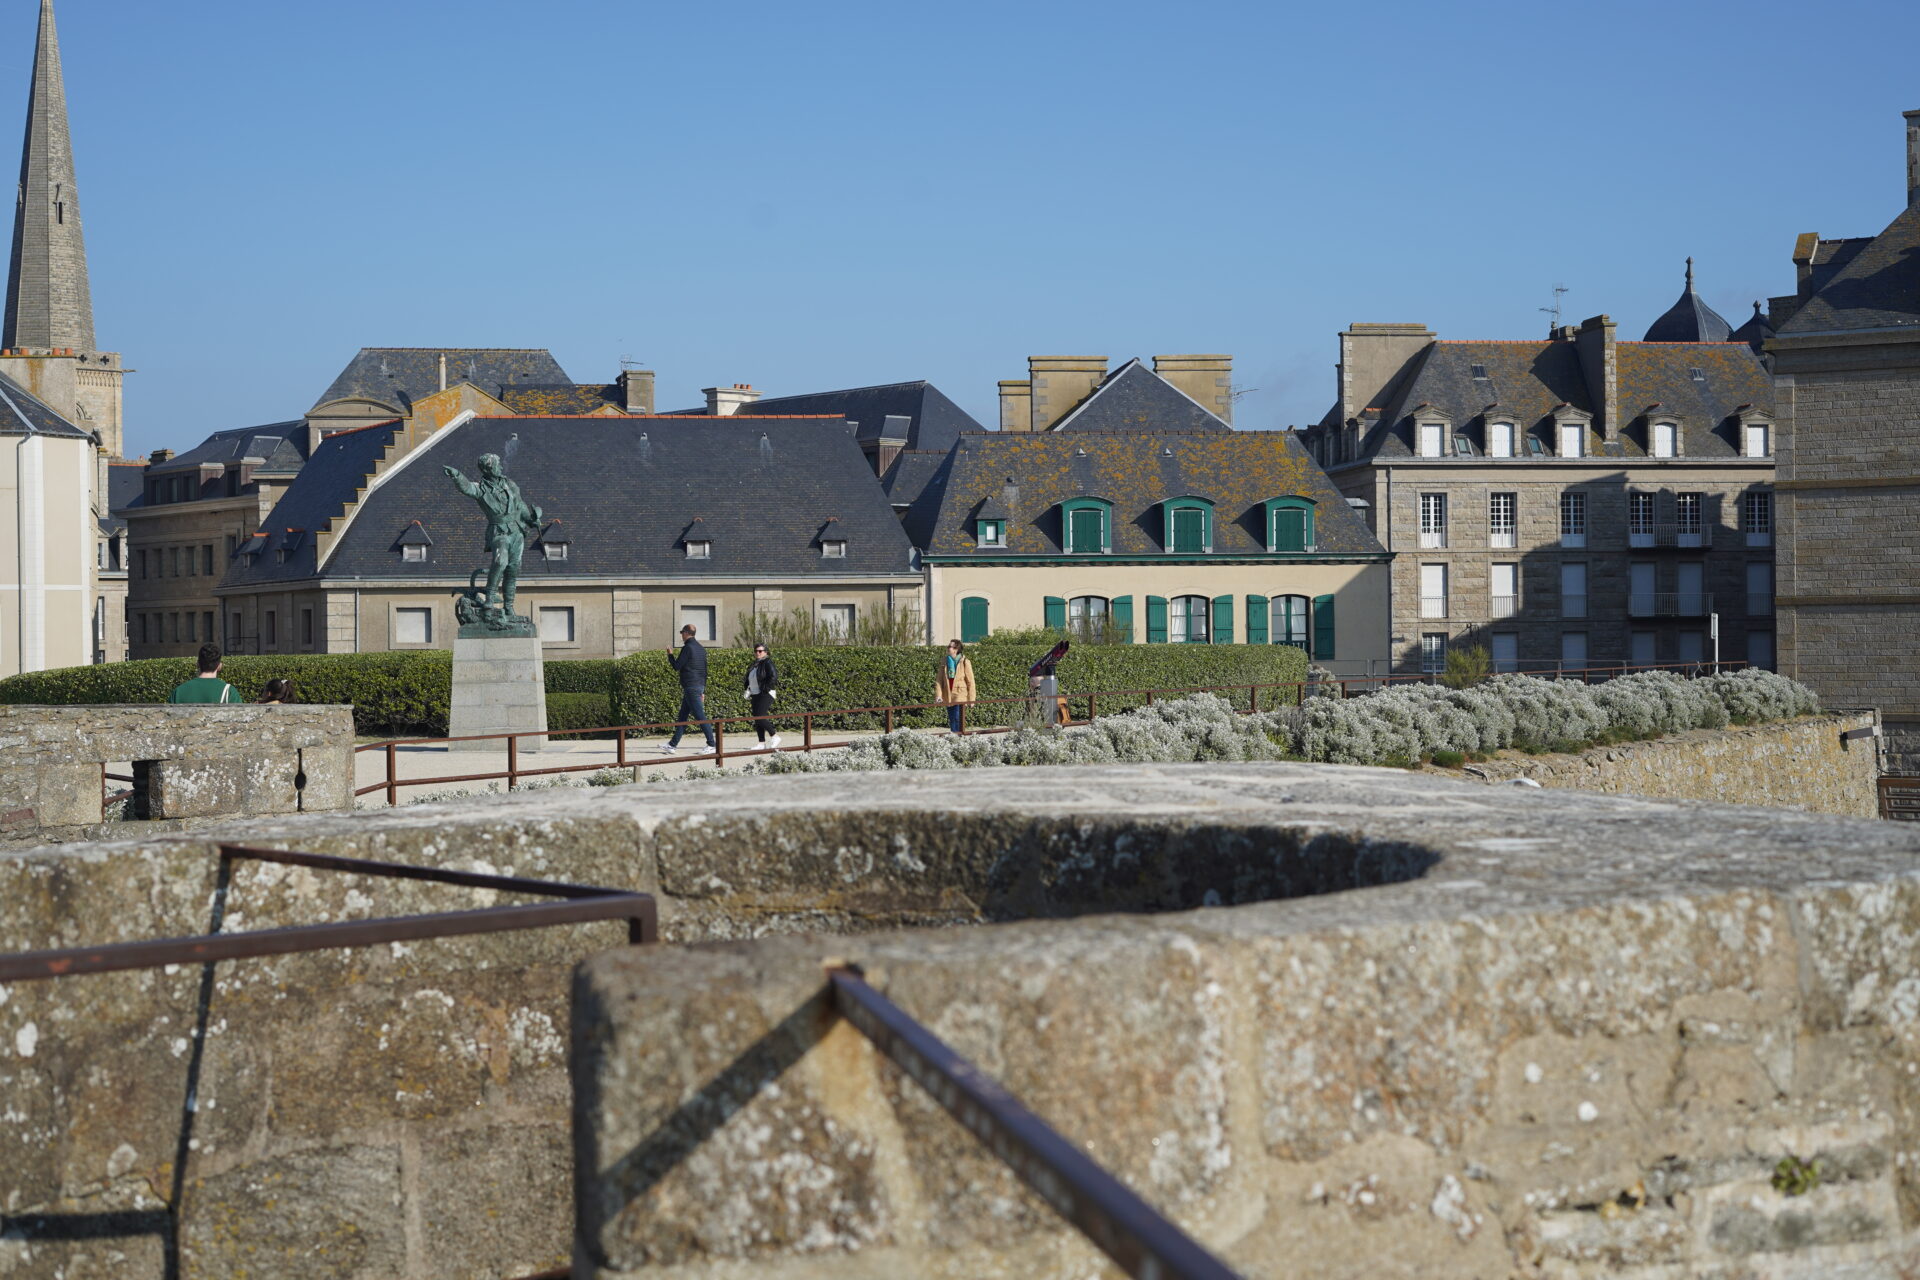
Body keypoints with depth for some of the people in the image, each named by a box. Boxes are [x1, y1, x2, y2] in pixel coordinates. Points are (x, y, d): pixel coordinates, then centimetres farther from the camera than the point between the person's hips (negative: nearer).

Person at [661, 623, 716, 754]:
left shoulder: (687, 648, -13)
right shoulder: (701, 648, 16)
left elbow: (677, 666, -12)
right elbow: (704, 670, 19)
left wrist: (670, 655, 7)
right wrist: (703, 691, 22)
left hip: (690, 687, -9)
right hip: (699, 686, 9)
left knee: (700, 716, -9)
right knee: (682, 716, 13)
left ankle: (711, 745, -12)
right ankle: (673, 745, 17)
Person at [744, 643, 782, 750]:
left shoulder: (767, 663, -8)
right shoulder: (754, 664, 17)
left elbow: (773, 677, -18)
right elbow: (749, 680, 23)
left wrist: (765, 689, -19)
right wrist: (748, 693, 11)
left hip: (766, 695, -9)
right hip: (755, 695, 9)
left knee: (760, 717, -18)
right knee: (757, 719, 5)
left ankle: (775, 737, -8)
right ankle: (762, 743, 9)